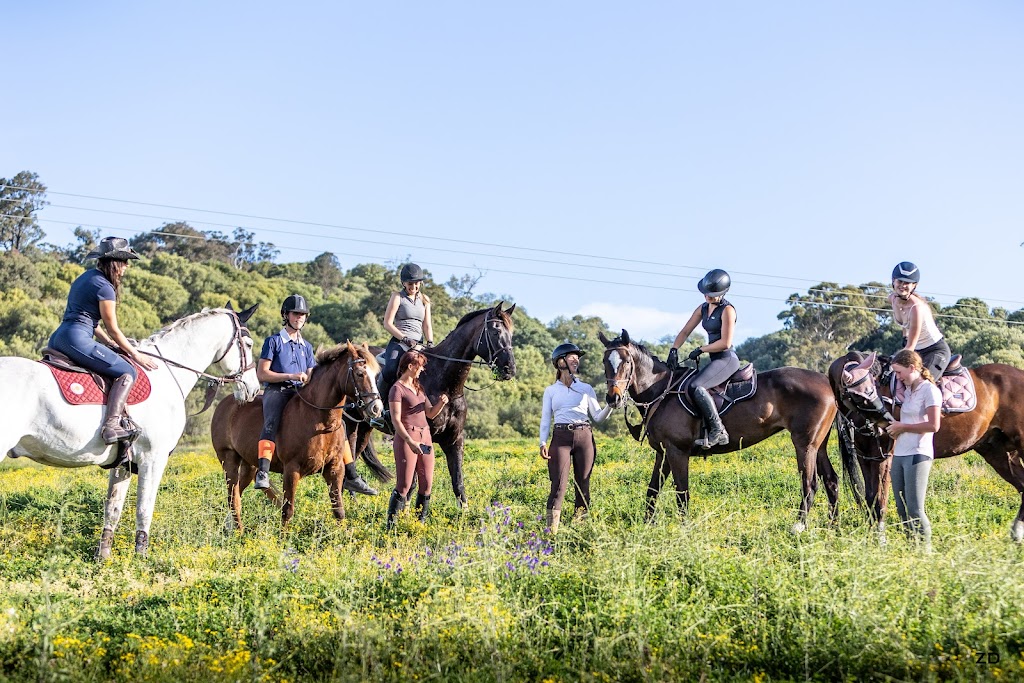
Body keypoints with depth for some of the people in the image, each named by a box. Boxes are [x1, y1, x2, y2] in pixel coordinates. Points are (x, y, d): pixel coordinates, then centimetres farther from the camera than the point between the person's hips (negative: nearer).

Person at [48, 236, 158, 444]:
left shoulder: (87, 277, 20)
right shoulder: (104, 287, -8)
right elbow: (112, 329, -5)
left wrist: (110, 344, 21)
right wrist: (136, 355, 4)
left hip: (58, 338, 10)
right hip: (77, 339, -10)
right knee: (127, 372, -10)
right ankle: (111, 425, -26)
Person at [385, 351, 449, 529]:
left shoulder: (418, 387, 16)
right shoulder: (398, 389, -8)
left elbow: (430, 414, 20)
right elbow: (396, 420, -15)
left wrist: (441, 403, -1)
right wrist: (410, 441, -26)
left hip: (425, 437, 8)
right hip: (407, 437, -8)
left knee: (427, 485, 7)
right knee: (404, 485, -9)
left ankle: (421, 522, 16)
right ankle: (391, 526, -4)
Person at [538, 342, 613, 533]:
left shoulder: (586, 388, 12)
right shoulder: (551, 391, 10)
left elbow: (598, 417, 8)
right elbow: (545, 419, 6)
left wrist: (611, 404, -10)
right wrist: (543, 442, -7)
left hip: (584, 437, 2)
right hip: (561, 437, -2)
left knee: (583, 484, 2)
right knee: (559, 483, -10)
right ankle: (551, 529, -14)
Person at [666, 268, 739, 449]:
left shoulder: (727, 310, -13)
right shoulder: (703, 309, 12)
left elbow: (725, 343, -18)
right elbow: (685, 332, 12)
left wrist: (700, 350, -11)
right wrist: (674, 350, -4)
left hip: (727, 359, -10)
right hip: (715, 360, 10)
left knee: (695, 386, -28)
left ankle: (718, 431, -24)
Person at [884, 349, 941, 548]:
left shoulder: (929, 390, -9)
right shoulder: (907, 391, 15)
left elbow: (933, 425, -19)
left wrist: (903, 427, -13)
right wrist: (895, 429, 9)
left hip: (918, 455, -9)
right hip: (899, 455, 9)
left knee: (914, 510, -10)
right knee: (902, 509, 10)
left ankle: (926, 548, -3)